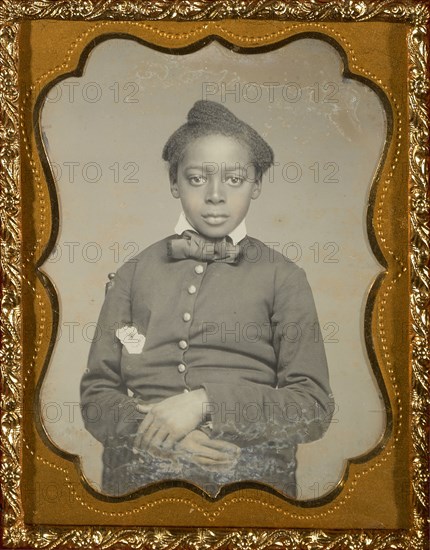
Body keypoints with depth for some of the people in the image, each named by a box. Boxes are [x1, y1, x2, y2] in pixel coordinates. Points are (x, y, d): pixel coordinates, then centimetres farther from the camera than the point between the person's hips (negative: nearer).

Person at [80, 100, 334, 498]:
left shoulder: (281, 276, 9)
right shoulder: (135, 273, 15)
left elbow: (314, 407, 3)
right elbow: (96, 394, 12)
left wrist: (205, 404, -8)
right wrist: (158, 433, -9)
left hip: (249, 469, -1)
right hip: (140, 470, 1)